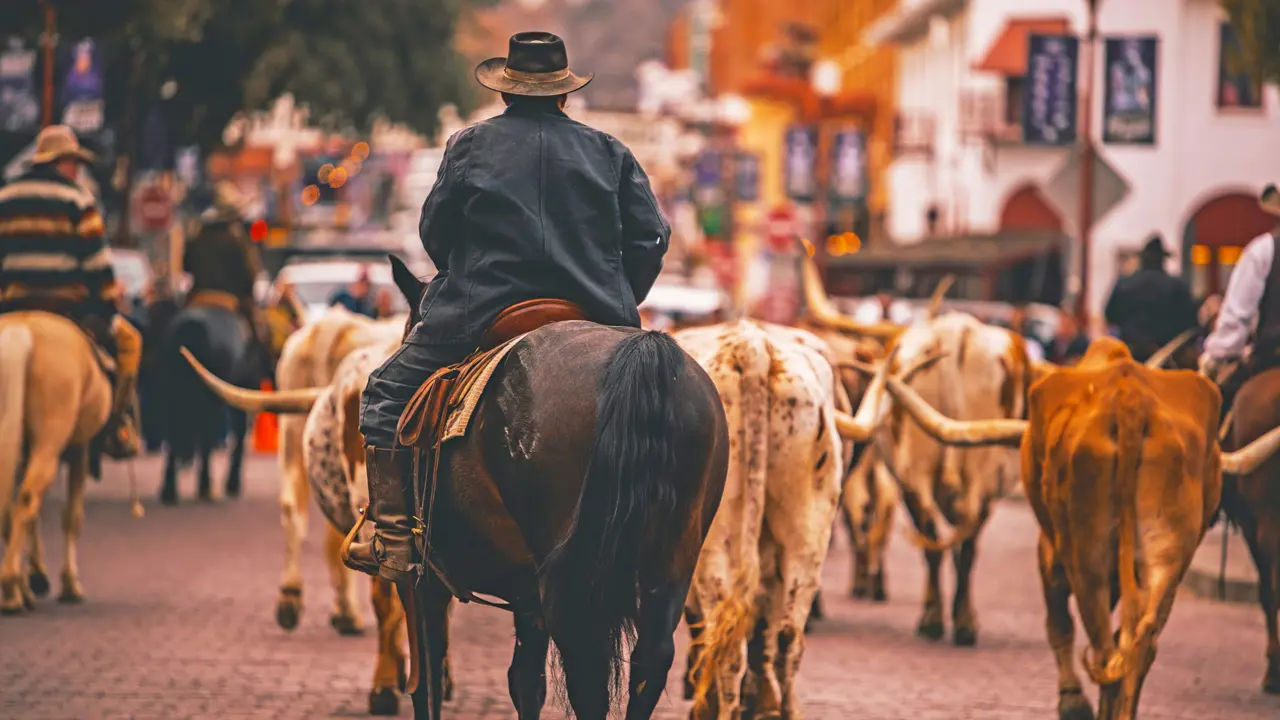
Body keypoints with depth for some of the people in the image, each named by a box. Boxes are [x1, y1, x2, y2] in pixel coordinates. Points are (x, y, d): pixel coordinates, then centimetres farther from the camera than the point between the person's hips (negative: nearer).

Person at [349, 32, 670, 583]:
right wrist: (618, 303, 20)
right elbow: (650, 238, 7)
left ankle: (393, 542, 3)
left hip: (481, 313, -2)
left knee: (387, 395, 13)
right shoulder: (609, 153, 9)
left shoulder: (470, 145, 4)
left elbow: (435, 232, 7)